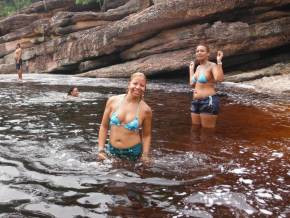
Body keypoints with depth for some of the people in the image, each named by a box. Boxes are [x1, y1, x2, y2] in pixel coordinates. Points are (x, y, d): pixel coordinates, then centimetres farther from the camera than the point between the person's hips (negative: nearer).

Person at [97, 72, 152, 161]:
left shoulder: (145, 110, -8)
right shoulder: (113, 101, -4)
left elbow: (146, 135, 3)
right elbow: (104, 126, 3)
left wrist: (145, 155, -7)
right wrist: (101, 149, -2)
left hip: (132, 153, -2)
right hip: (111, 150, 2)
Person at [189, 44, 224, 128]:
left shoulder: (212, 66, -9)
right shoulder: (198, 67, 15)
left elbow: (220, 79, -28)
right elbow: (192, 84, 21)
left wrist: (219, 61, -24)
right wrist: (191, 69, 28)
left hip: (209, 101, -8)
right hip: (196, 102, 8)